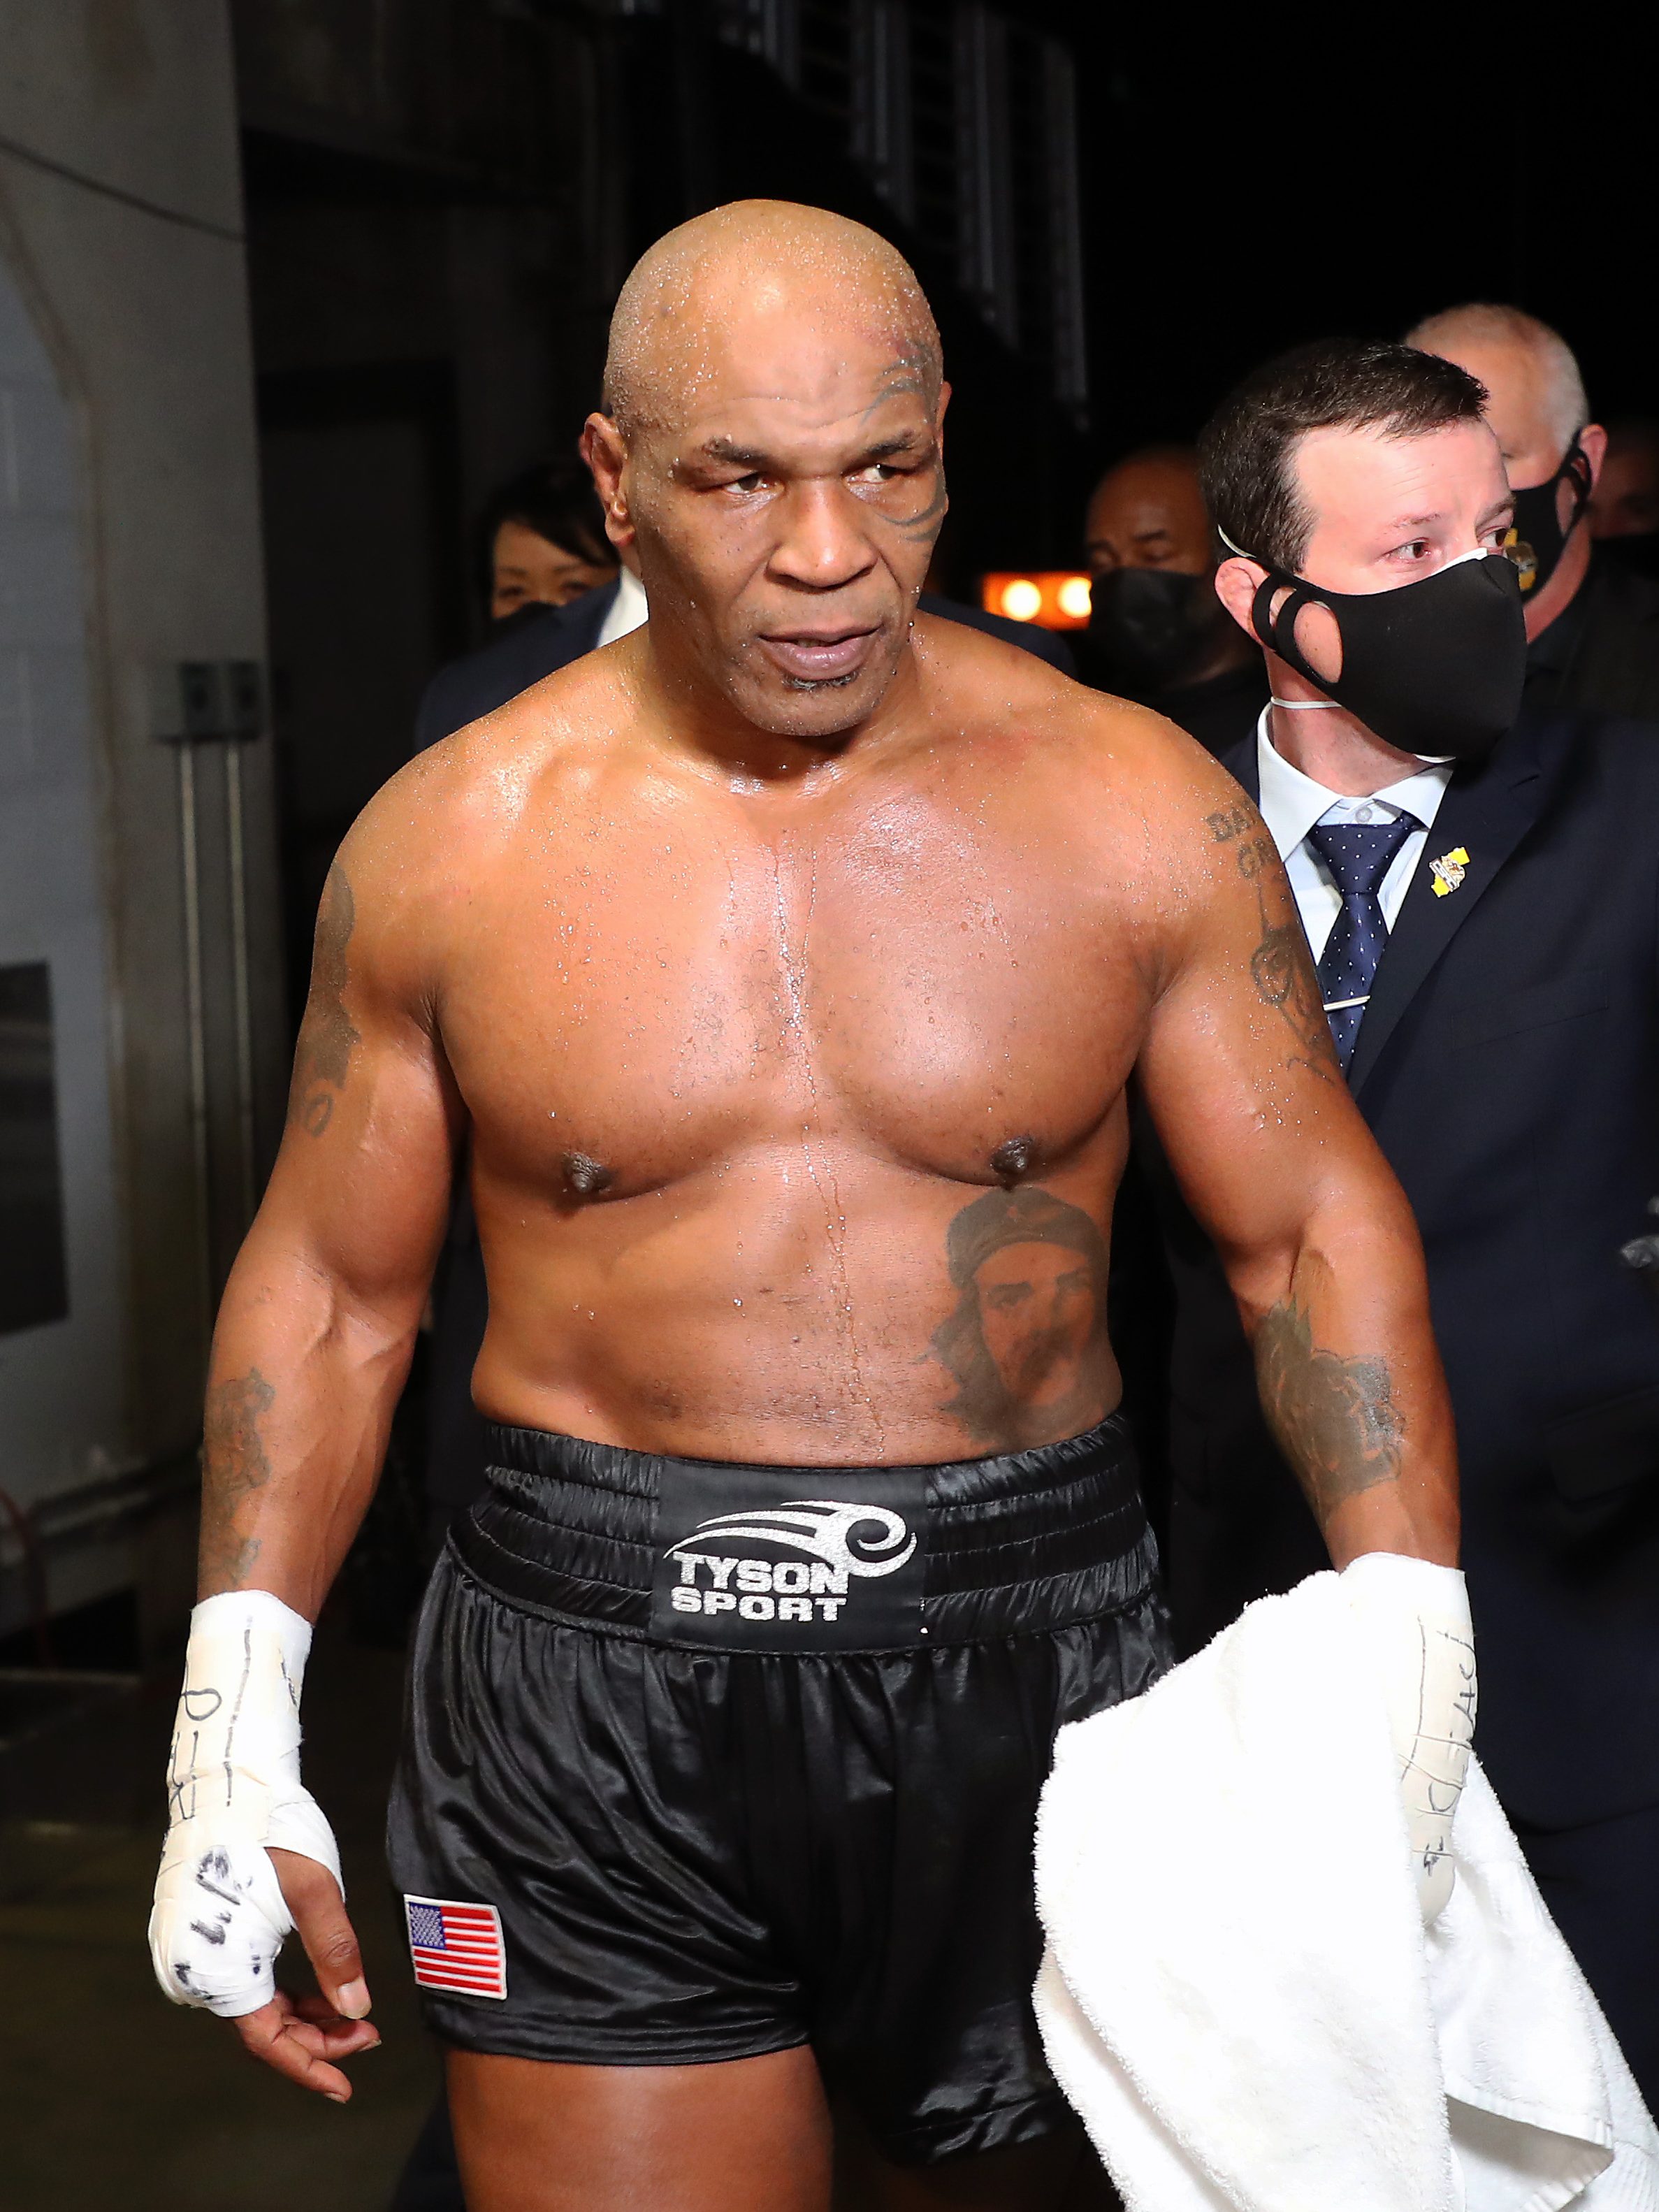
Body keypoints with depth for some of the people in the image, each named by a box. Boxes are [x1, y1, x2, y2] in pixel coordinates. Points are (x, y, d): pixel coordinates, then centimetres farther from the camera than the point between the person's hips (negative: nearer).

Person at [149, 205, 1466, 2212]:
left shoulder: (1135, 809, -3)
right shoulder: (449, 841, -2)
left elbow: (1317, 1233, 0)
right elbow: (326, 1291, 5)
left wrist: (1408, 1650, -12)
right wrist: (235, 1732, -1)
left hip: (1024, 1669, 1)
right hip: (587, 1690, -1)